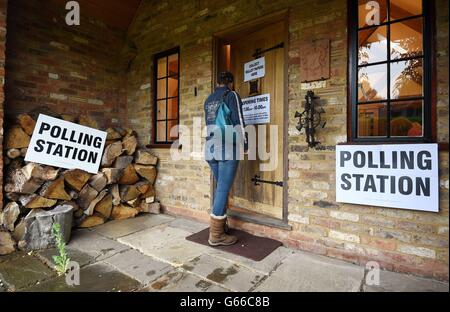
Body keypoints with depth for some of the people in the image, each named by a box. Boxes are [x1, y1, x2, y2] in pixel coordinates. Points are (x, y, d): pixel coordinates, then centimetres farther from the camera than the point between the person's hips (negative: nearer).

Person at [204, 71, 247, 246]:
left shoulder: (208, 100, 19)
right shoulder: (232, 95, 0)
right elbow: (238, 121, -7)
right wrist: (243, 144, 4)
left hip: (211, 148, 7)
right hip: (227, 148, -7)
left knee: (221, 187, 16)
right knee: (224, 188, -4)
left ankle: (219, 225, 22)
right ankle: (216, 235, 1)